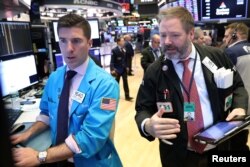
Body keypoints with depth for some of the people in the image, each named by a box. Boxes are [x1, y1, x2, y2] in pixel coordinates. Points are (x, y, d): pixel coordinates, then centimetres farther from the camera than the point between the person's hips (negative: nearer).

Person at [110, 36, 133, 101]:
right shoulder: (114, 50, -13)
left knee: (125, 82, 5)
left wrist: (127, 67, 8)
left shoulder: (124, 50, 5)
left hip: (124, 68, 5)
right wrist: (112, 69, -23)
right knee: (116, 82, 10)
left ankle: (127, 96, 10)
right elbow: (112, 61, -15)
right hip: (117, 69, -5)